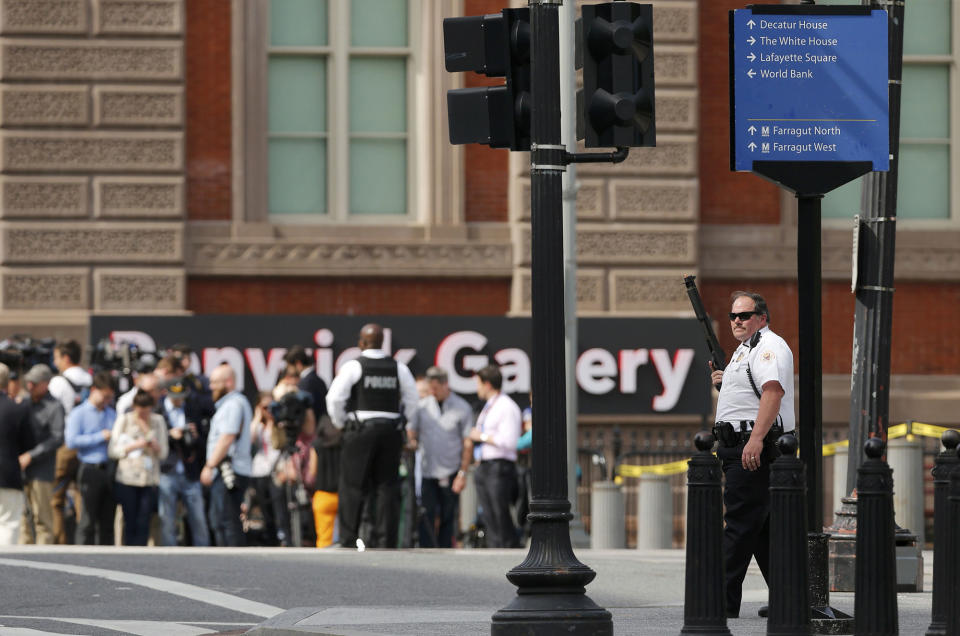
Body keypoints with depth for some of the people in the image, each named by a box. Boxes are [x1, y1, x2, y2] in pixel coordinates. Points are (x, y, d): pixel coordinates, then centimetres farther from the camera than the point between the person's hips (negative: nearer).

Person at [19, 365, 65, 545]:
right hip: (21, 469, 6)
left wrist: (31, 456, -18)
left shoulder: (54, 407, -6)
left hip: (41, 472, -6)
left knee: (42, 519, -5)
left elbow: (57, 439, -14)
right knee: (23, 517, 7)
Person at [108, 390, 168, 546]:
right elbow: (112, 450, 0)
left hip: (150, 479, 2)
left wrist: (155, 446, -10)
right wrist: (133, 446, -13)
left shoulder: (158, 421, 10)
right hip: (127, 479, -2)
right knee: (130, 523, -2)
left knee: (143, 524, -5)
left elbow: (163, 454, 12)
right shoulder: (124, 420, 3)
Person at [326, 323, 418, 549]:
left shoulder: (353, 367, -6)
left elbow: (335, 398, -10)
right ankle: (387, 539, 3)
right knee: (387, 487, 6)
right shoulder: (398, 368, 7)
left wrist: (340, 423, 4)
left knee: (352, 486, 0)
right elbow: (412, 400, 11)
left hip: (360, 431, -4)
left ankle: (348, 538, -4)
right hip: (391, 432, 4)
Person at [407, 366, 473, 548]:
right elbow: (411, 433, 13)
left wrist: (463, 473, -4)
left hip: (450, 472, -1)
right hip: (427, 471, 1)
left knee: (447, 518, 4)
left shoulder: (462, 408, 1)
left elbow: (468, 443, 1)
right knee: (426, 517, -10)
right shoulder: (422, 406, 7)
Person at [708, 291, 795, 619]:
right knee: (762, 528, 12)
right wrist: (724, 381, 15)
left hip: (753, 449, -11)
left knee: (740, 525, -10)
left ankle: (725, 602, -11)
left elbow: (773, 392, -25)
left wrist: (756, 439, -33)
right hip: (742, 448, 11)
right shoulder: (745, 349, 22)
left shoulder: (768, 346, -11)